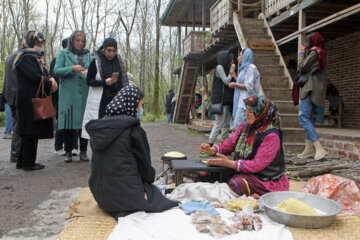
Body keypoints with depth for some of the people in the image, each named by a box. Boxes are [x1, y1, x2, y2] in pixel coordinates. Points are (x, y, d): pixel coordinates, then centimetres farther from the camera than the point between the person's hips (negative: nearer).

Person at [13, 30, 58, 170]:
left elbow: (43, 74, 17)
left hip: (36, 99, 10)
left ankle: (22, 161, 20)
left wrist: (50, 79, -5)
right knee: (31, 132, -5)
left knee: (29, 132, 12)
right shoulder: (25, 57, -9)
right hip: (29, 100, -10)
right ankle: (28, 163, 2)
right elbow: (35, 76, -19)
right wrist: (50, 84, -9)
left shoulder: (36, 57, 22)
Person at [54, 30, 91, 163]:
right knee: (68, 122, -2)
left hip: (84, 93, 2)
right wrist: (72, 68, -14)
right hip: (68, 93, -2)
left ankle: (83, 151, 9)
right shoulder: (63, 53, 8)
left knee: (84, 122, 0)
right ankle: (68, 152, 8)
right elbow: (56, 71, -1)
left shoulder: (87, 54, 15)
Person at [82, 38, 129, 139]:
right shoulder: (96, 61, -3)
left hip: (116, 99, 4)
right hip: (100, 101, -4)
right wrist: (105, 82, -18)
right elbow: (89, 81, -4)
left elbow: (124, 80, 16)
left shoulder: (119, 61, 10)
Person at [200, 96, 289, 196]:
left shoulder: (271, 136, -18)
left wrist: (228, 163, -27)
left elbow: (257, 165, -24)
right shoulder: (244, 127, 6)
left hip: (266, 182, -7)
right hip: (244, 173, 7)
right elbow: (228, 145, 10)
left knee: (235, 184, -32)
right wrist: (211, 150, -11)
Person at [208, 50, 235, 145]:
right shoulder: (219, 67, -7)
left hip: (226, 100, 10)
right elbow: (226, 81, -13)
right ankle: (210, 144, -9)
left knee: (227, 123, 10)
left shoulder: (225, 68, 21)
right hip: (220, 99, -10)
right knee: (219, 122, -11)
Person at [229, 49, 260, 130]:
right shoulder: (245, 68, 22)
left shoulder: (250, 68, -9)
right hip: (242, 102, 10)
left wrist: (235, 85, -9)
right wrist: (235, 77, 24)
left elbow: (249, 86, -18)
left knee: (239, 125, -15)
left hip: (246, 102, -10)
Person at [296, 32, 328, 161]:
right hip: (314, 90, 11)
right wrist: (304, 53, 18)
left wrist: (301, 53, 3)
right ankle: (309, 149, 14)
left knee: (303, 118, -16)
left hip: (310, 89, -11)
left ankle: (319, 148, -23)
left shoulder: (314, 52, -9)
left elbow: (301, 67, -11)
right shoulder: (321, 53, 21)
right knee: (308, 118, 12)